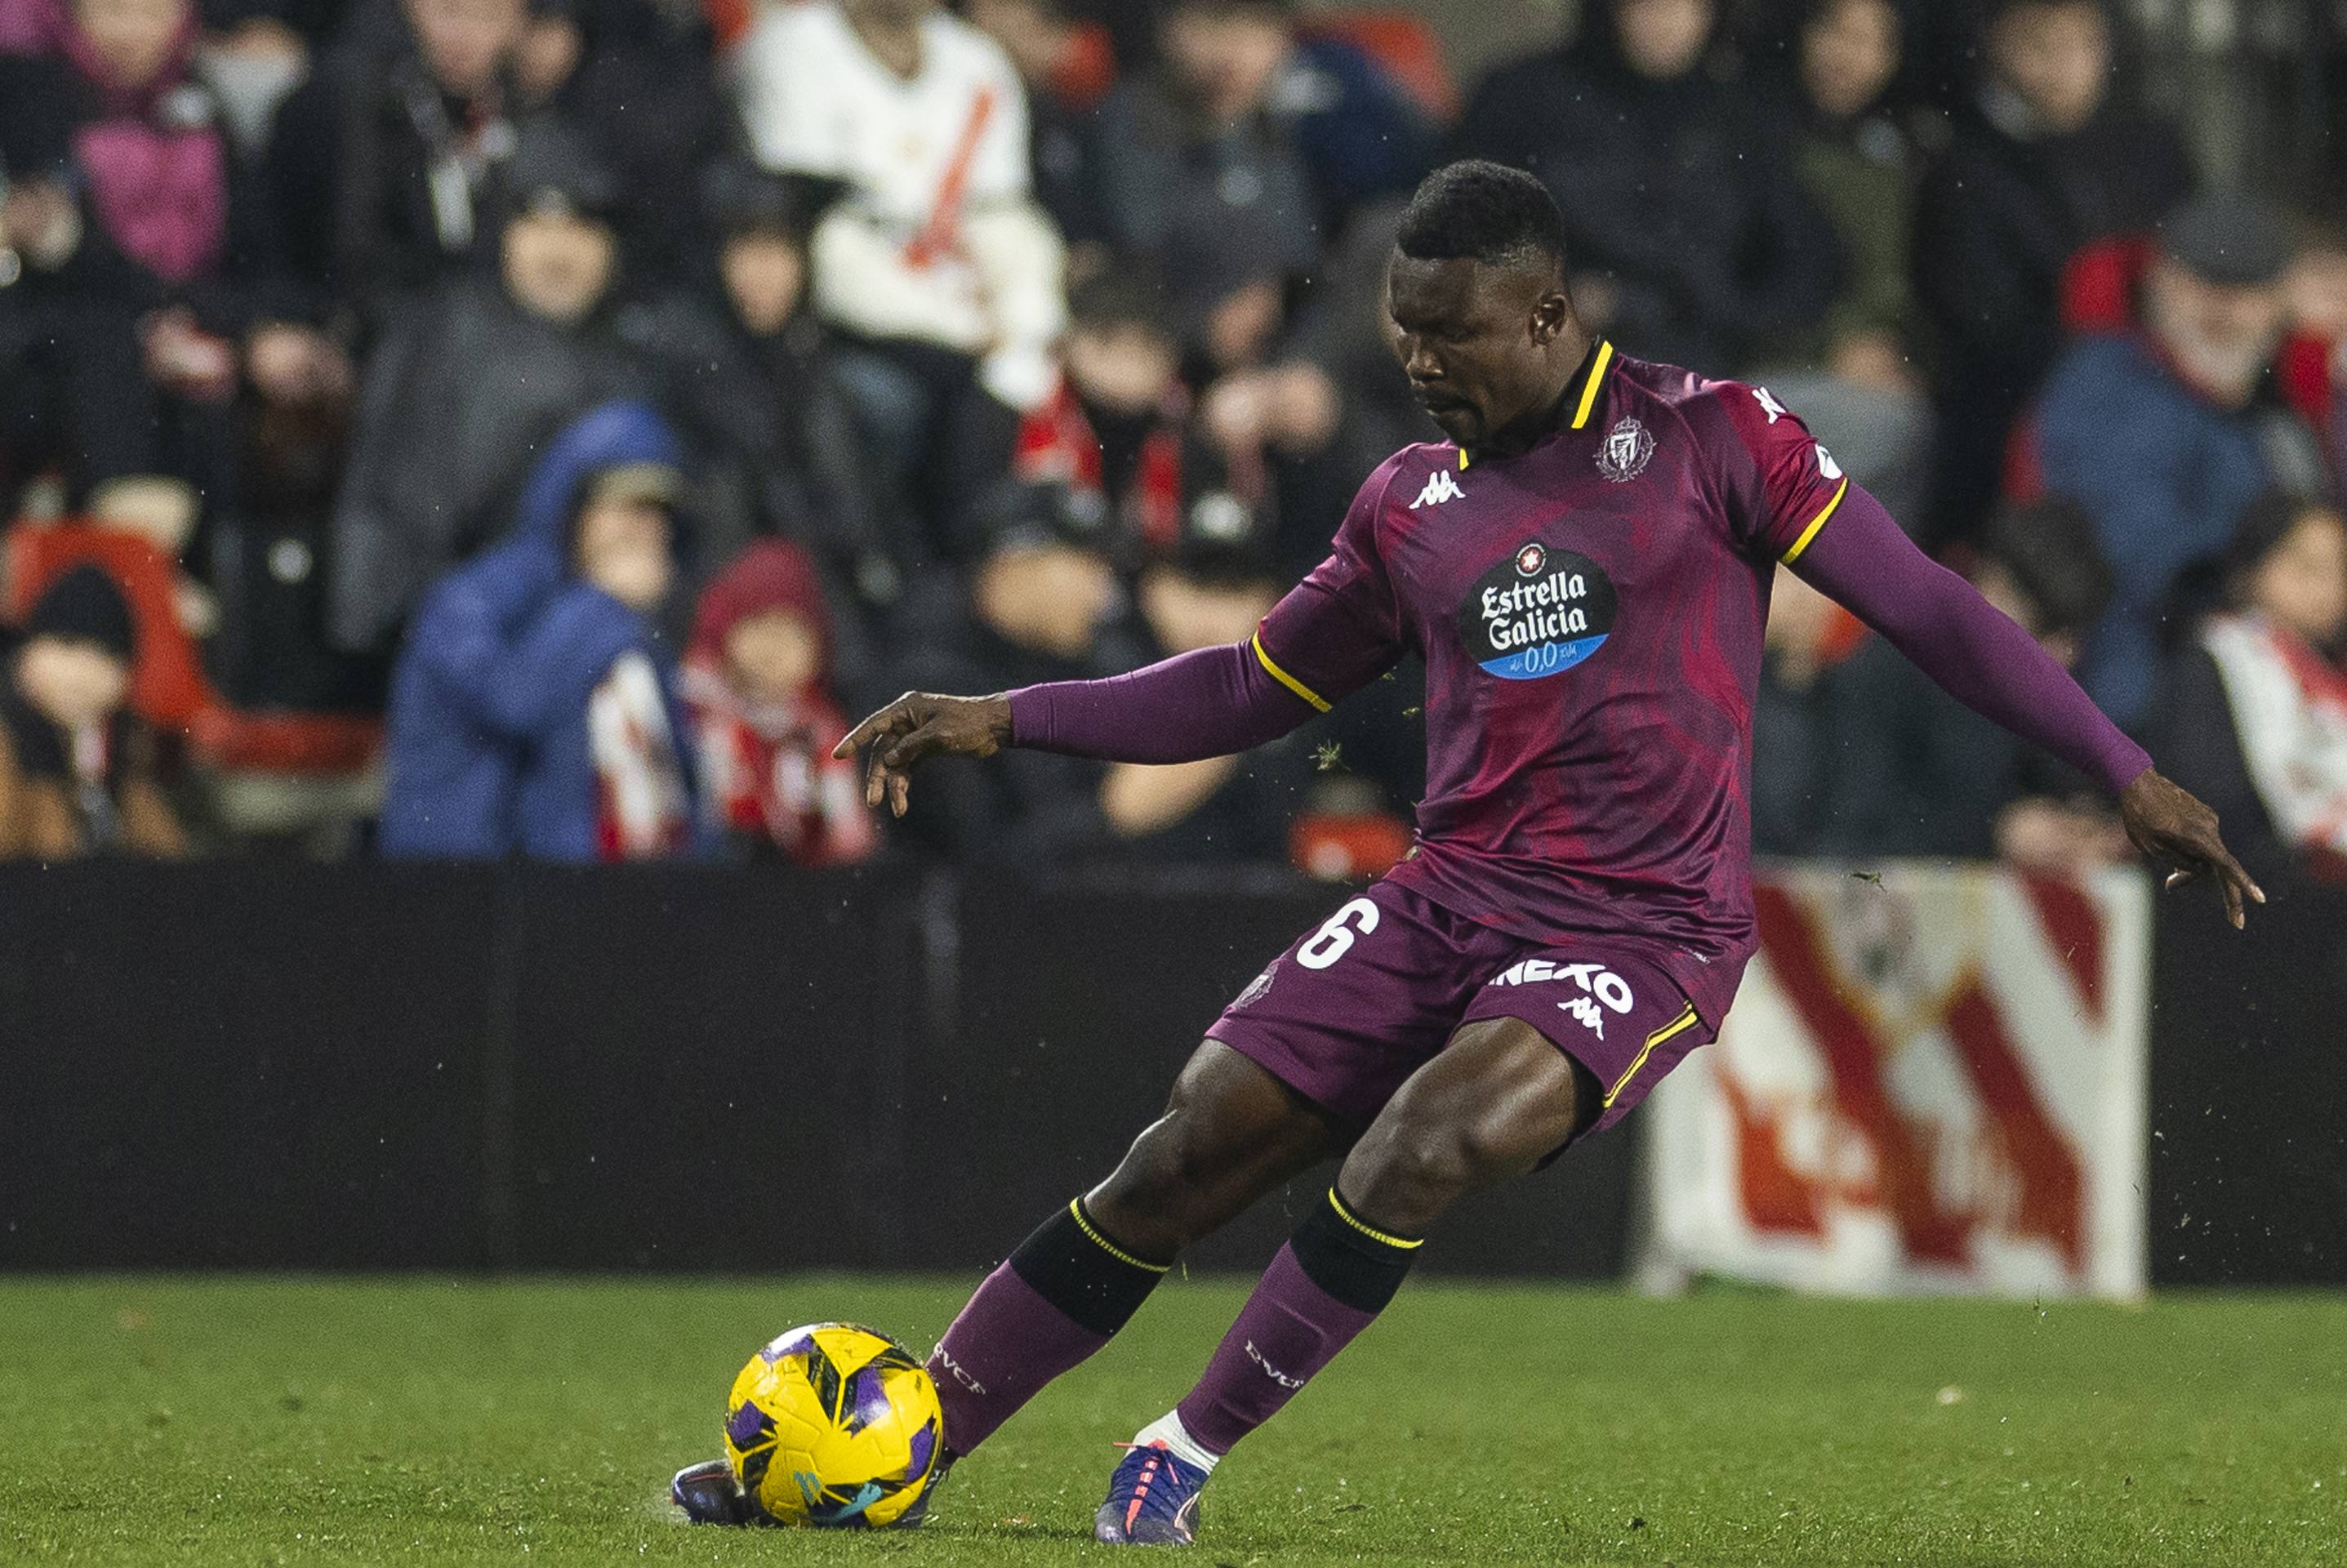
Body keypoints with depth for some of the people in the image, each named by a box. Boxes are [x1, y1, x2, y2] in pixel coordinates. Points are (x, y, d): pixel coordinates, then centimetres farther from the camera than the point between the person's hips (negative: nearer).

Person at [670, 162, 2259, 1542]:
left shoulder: (1710, 437, -3)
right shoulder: (1412, 503, 12)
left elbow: (1925, 606, -2)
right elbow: (1254, 688, 23)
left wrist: (2128, 773, -8)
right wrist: (1003, 721, 16)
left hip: (1644, 928, -4)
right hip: (1453, 898, 5)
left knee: (1433, 1142, -31)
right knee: (1191, 1149, -8)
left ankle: (1186, 1456, -18)